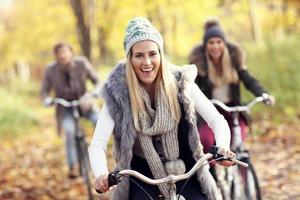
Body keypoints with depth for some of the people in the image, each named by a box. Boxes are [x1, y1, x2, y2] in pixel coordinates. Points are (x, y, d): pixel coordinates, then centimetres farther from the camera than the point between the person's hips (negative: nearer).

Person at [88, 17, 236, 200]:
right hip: (142, 173, 0)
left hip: (183, 169, 1)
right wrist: (102, 175, -42)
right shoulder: (118, 92, -15)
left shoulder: (180, 82, -12)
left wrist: (223, 147, -39)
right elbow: (97, 144, -21)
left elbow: (217, 120, -17)